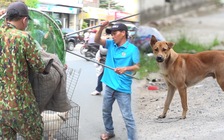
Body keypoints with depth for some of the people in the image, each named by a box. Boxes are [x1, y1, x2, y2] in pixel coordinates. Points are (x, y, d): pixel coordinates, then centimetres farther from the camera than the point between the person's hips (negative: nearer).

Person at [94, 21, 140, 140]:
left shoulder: (132, 49, -10)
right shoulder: (111, 44, 7)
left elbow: (138, 66, -14)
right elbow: (97, 40, -2)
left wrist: (125, 69, -29)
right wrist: (101, 28, -18)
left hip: (123, 89, -6)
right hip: (109, 85, 7)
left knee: (127, 116, -4)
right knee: (106, 111, 22)